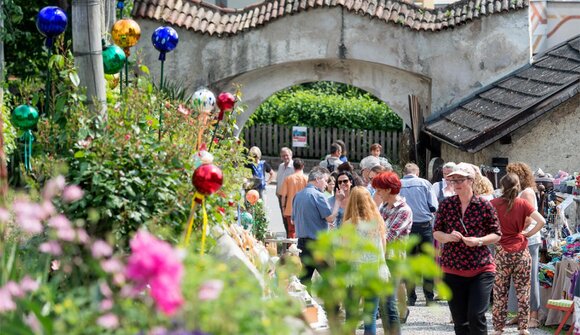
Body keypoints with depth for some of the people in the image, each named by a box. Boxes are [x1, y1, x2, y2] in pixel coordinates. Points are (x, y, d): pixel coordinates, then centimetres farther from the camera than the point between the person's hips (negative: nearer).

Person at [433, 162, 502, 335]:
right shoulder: (446, 205, 4)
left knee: (476, 316, -12)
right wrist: (448, 237, -13)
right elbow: (436, 233, 9)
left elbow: (496, 234, 3)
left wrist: (479, 240, -16)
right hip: (452, 269, 3)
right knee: (460, 320, 6)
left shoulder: (484, 205, -3)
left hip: (481, 269, -3)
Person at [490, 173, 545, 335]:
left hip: (502, 252, -1)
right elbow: (541, 221, -11)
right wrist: (528, 233, 2)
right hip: (521, 251, 1)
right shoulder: (522, 203, -3)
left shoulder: (494, 204, -5)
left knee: (500, 293, 5)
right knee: (523, 291, 9)